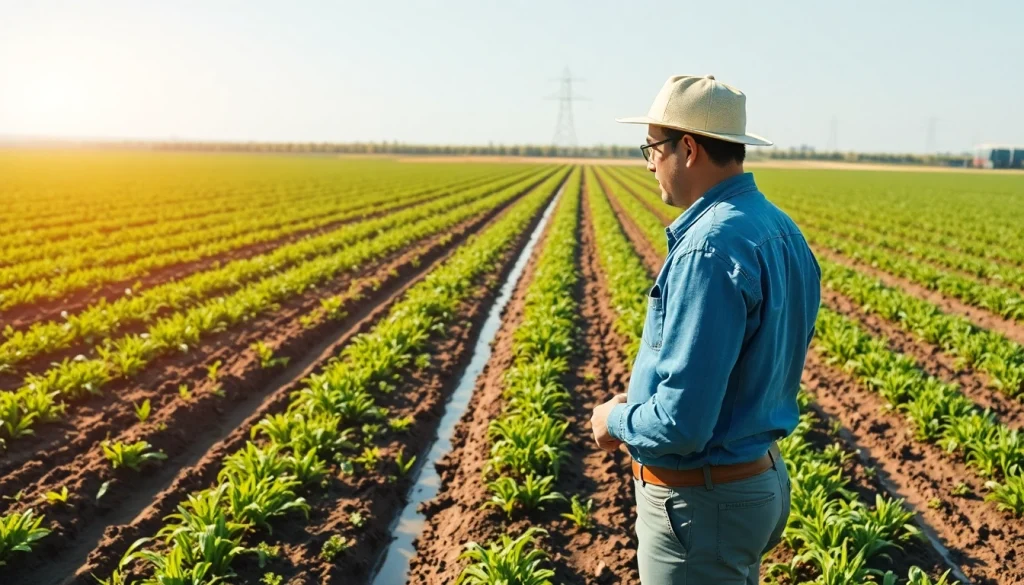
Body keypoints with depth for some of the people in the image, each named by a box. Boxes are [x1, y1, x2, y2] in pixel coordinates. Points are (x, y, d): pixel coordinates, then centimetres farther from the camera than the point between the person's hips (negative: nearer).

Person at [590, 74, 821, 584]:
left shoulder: (710, 248, -27)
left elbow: (682, 424, -29)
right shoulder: (782, 230, 4)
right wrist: (640, 403, 11)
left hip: (700, 504, -9)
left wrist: (616, 420, -9)